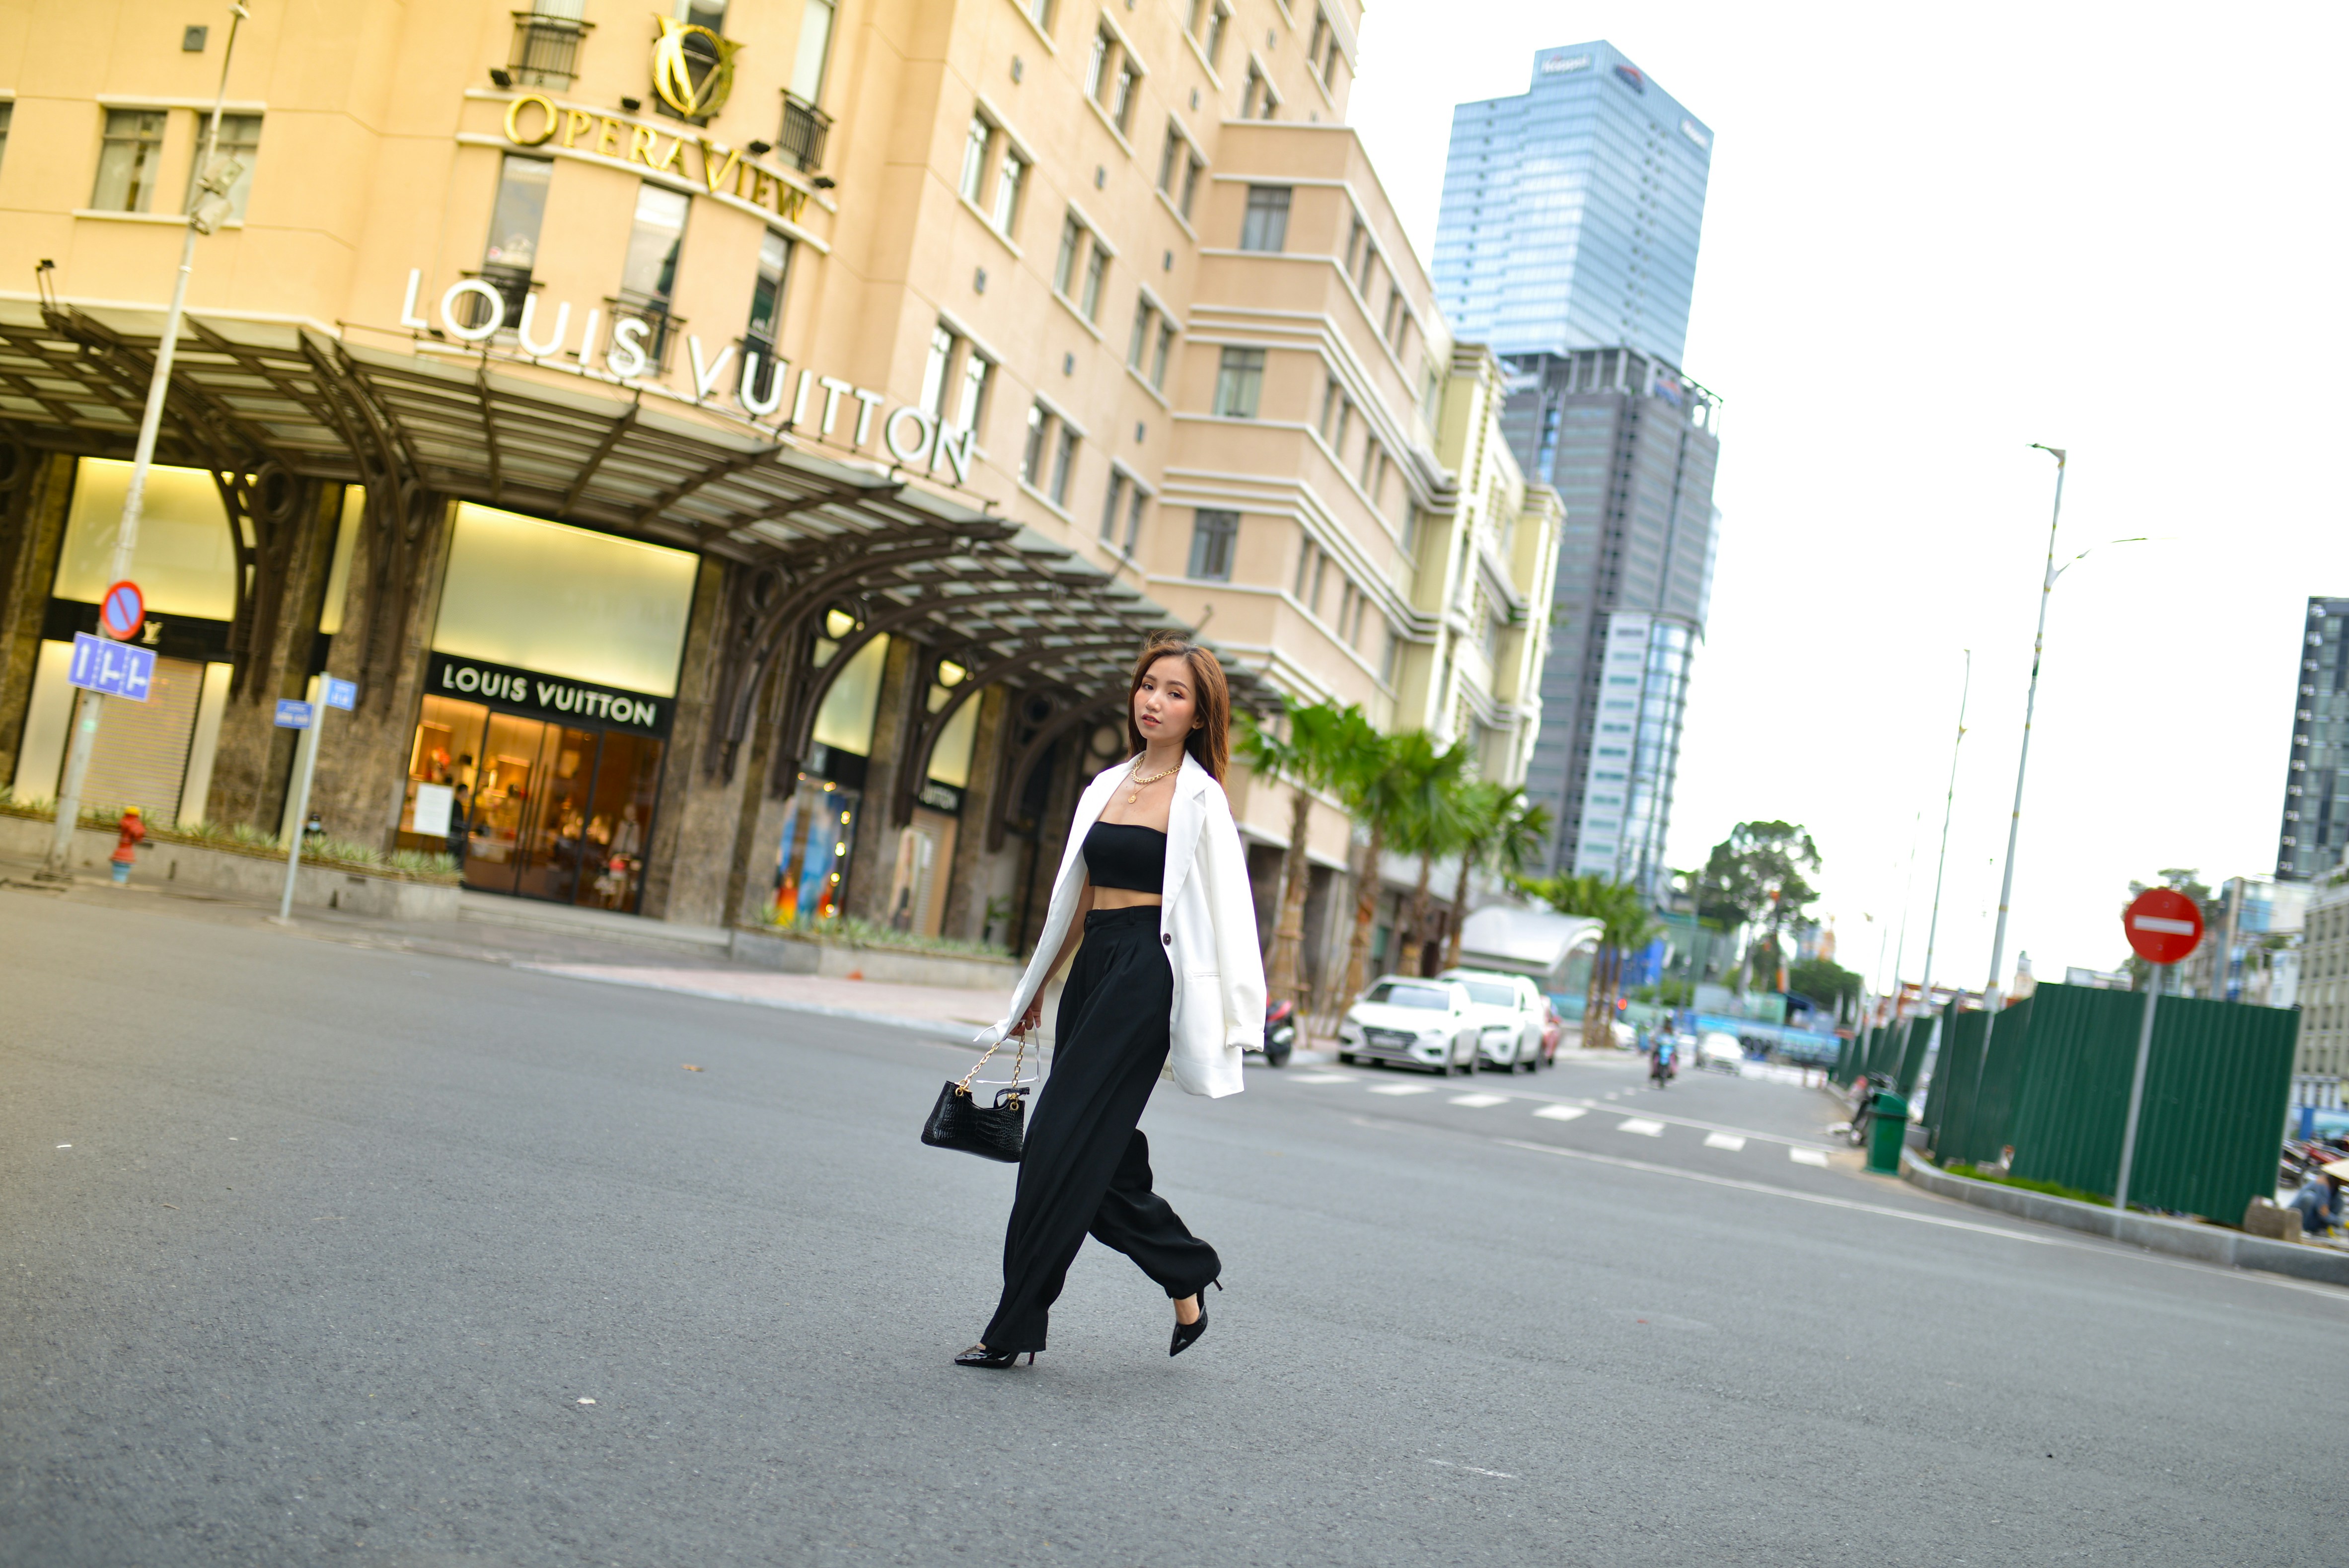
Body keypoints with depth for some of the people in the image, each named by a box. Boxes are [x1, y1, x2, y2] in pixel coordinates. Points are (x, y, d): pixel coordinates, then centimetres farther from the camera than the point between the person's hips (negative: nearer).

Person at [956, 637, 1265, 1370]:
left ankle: (1015, 1327, 1)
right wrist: (1037, 983, 25)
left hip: (1148, 972, -7)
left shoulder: (1200, 799, -3)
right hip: (1094, 967, 7)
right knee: (1103, 1152, 6)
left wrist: (1238, 1018, -12)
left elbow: (1229, 909, -6)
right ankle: (1188, 1280, 25)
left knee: (1064, 1141, -8)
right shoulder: (1107, 785, 16)